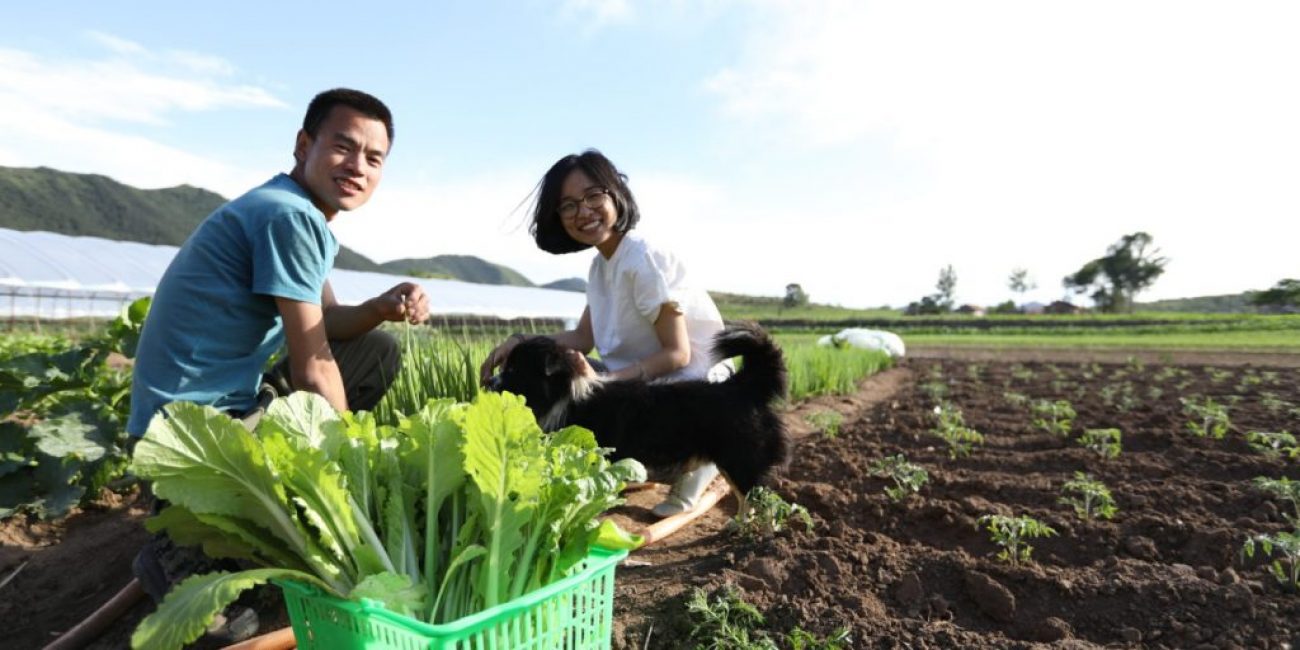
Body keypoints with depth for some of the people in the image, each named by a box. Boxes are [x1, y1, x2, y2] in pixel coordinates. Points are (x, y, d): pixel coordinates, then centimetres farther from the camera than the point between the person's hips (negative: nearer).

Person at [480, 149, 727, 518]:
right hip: (647, 386, 9)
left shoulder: (644, 260, -21)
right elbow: (583, 340, 5)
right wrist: (519, 342, -7)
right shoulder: (602, 264, 6)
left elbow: (677, 354, -20)